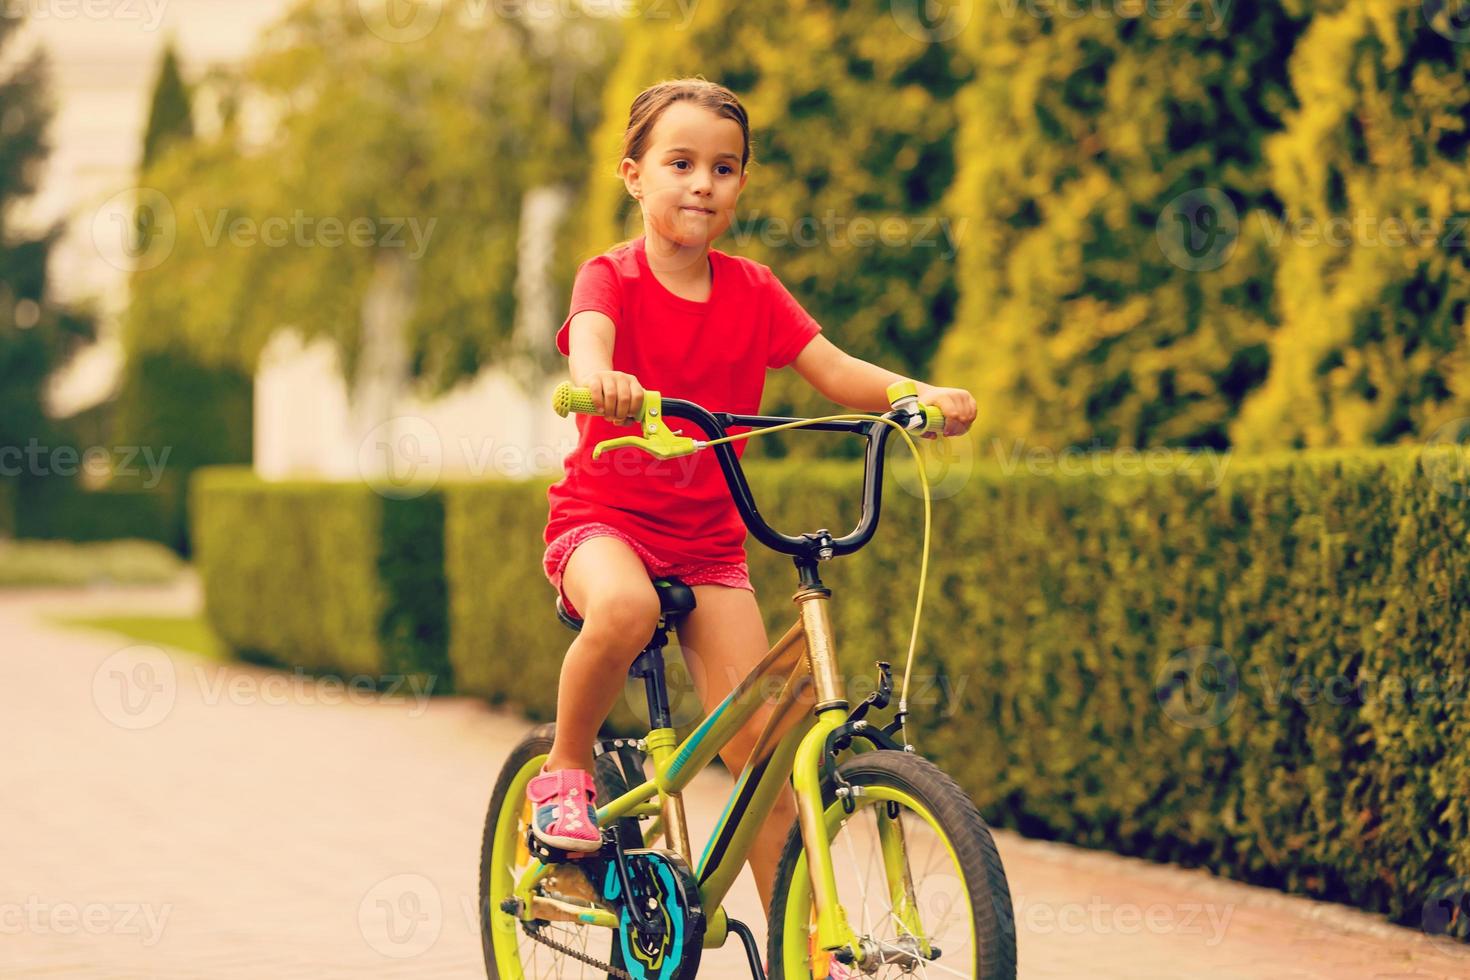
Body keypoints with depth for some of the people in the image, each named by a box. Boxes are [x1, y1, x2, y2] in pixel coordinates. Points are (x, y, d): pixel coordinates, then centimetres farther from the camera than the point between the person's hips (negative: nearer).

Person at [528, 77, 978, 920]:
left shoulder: (752, 292, 4)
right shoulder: (612, 278, -8)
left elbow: (833, 370, -7)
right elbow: (589, 346, -30)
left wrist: (918, 394, -27)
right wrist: (602, 384, -55)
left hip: (708, 539, 4)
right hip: (604, 515, -3)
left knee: (757, 731, -7)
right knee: (625, 610, -39)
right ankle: (566, 771, -11)